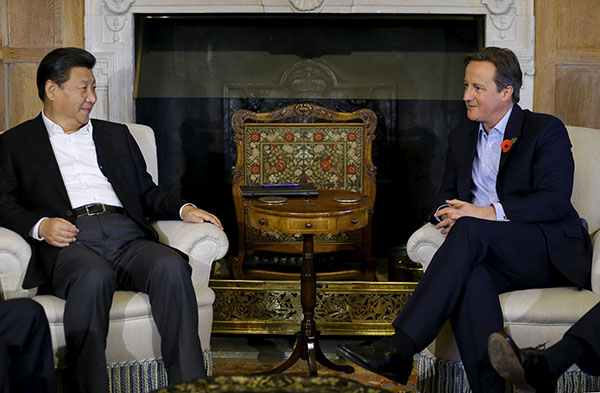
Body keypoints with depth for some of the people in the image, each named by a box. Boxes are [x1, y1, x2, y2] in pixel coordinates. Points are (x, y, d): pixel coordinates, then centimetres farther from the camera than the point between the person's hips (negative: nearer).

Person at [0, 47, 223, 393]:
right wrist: (39, 225, -12)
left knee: (172, 266, -30)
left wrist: (183, 209, 7)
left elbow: (146, 192, 28)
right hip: (67, 241, -3)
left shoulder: (116, 135, 31)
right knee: (94, 276, -38)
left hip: (126, 234, 3)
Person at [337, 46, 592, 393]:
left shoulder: (546, 130, 0)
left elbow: (555, 201, -12)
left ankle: (399, 349, -38)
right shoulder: (463, 136, 20)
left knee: (469, 230, -33)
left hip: (549, 253, -4)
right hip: (491, 257, 4)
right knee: (469, 277, -34)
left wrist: (491, 212, -24)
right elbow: (446, 197, 20)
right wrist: (449, 214, -6)